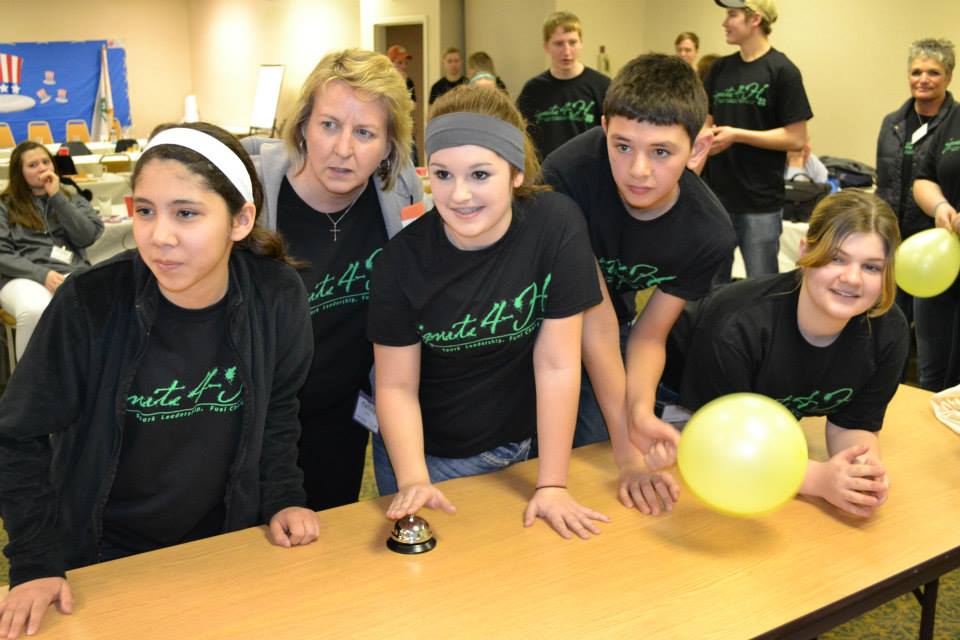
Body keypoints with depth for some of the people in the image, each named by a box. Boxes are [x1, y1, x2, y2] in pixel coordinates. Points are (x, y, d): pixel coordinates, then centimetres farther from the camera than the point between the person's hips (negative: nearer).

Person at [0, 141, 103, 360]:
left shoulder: (73, 199, 21)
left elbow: (88, 236, 3)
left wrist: (57, 197, 0)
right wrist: (41, 274, -13)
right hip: (24, 277, -1)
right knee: (34, 312, -40)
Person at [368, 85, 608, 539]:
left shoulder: (556, 225, -21)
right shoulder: (404, 257, -19)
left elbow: (557, 365, -18)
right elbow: (396, 386, -12)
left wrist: (551, 485, -17)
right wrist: (413, 481, -26)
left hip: (515, 448, 1)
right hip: (422, 452, 0)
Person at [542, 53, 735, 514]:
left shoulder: (709, 234, -24)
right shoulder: (569, 174, -35)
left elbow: (649, 336, -14)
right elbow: (595, 315, -32)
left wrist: (640, 411, -36)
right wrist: (625, 444, -29)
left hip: (615, 326, 3)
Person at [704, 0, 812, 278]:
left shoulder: (782, 71, -8)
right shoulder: (719, 69, 9)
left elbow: (796, 138, -12)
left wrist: (737, 135, -17)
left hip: (760, 203, -5)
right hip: (717, 197, 5)